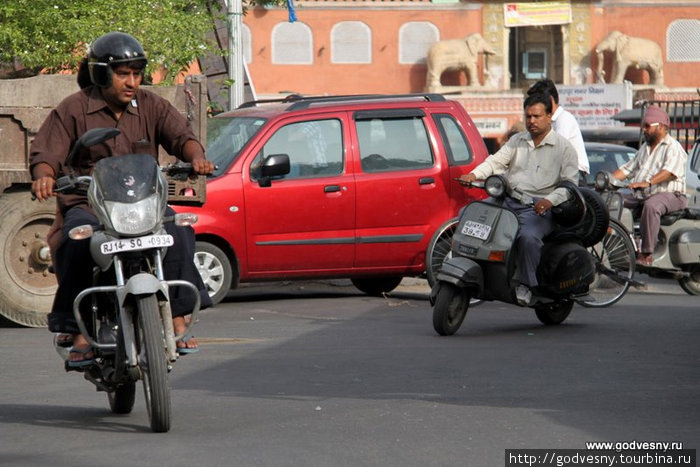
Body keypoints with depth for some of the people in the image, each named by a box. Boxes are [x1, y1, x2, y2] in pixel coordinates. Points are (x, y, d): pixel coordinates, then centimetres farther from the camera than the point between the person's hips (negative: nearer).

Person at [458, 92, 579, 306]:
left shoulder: (564, 147, 6)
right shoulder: (517, 141, 21)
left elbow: (570, 182, -2)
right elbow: (496, 160, 10)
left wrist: (550, 200, -21)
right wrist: (474, 175, -11)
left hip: (538, 207, -5)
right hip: (508, 201, 5)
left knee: (528, 236, -36)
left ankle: (526, 284, -21)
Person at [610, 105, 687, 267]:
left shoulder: (673, 147, -4)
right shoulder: (645, 148, 25)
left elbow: (669, 171, -22)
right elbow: (627, 169, 23)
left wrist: (647, 183, -37)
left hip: (669, 194, -8)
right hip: (640, 195, 8)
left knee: (651, 206, -40)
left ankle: (646, 253, -41)